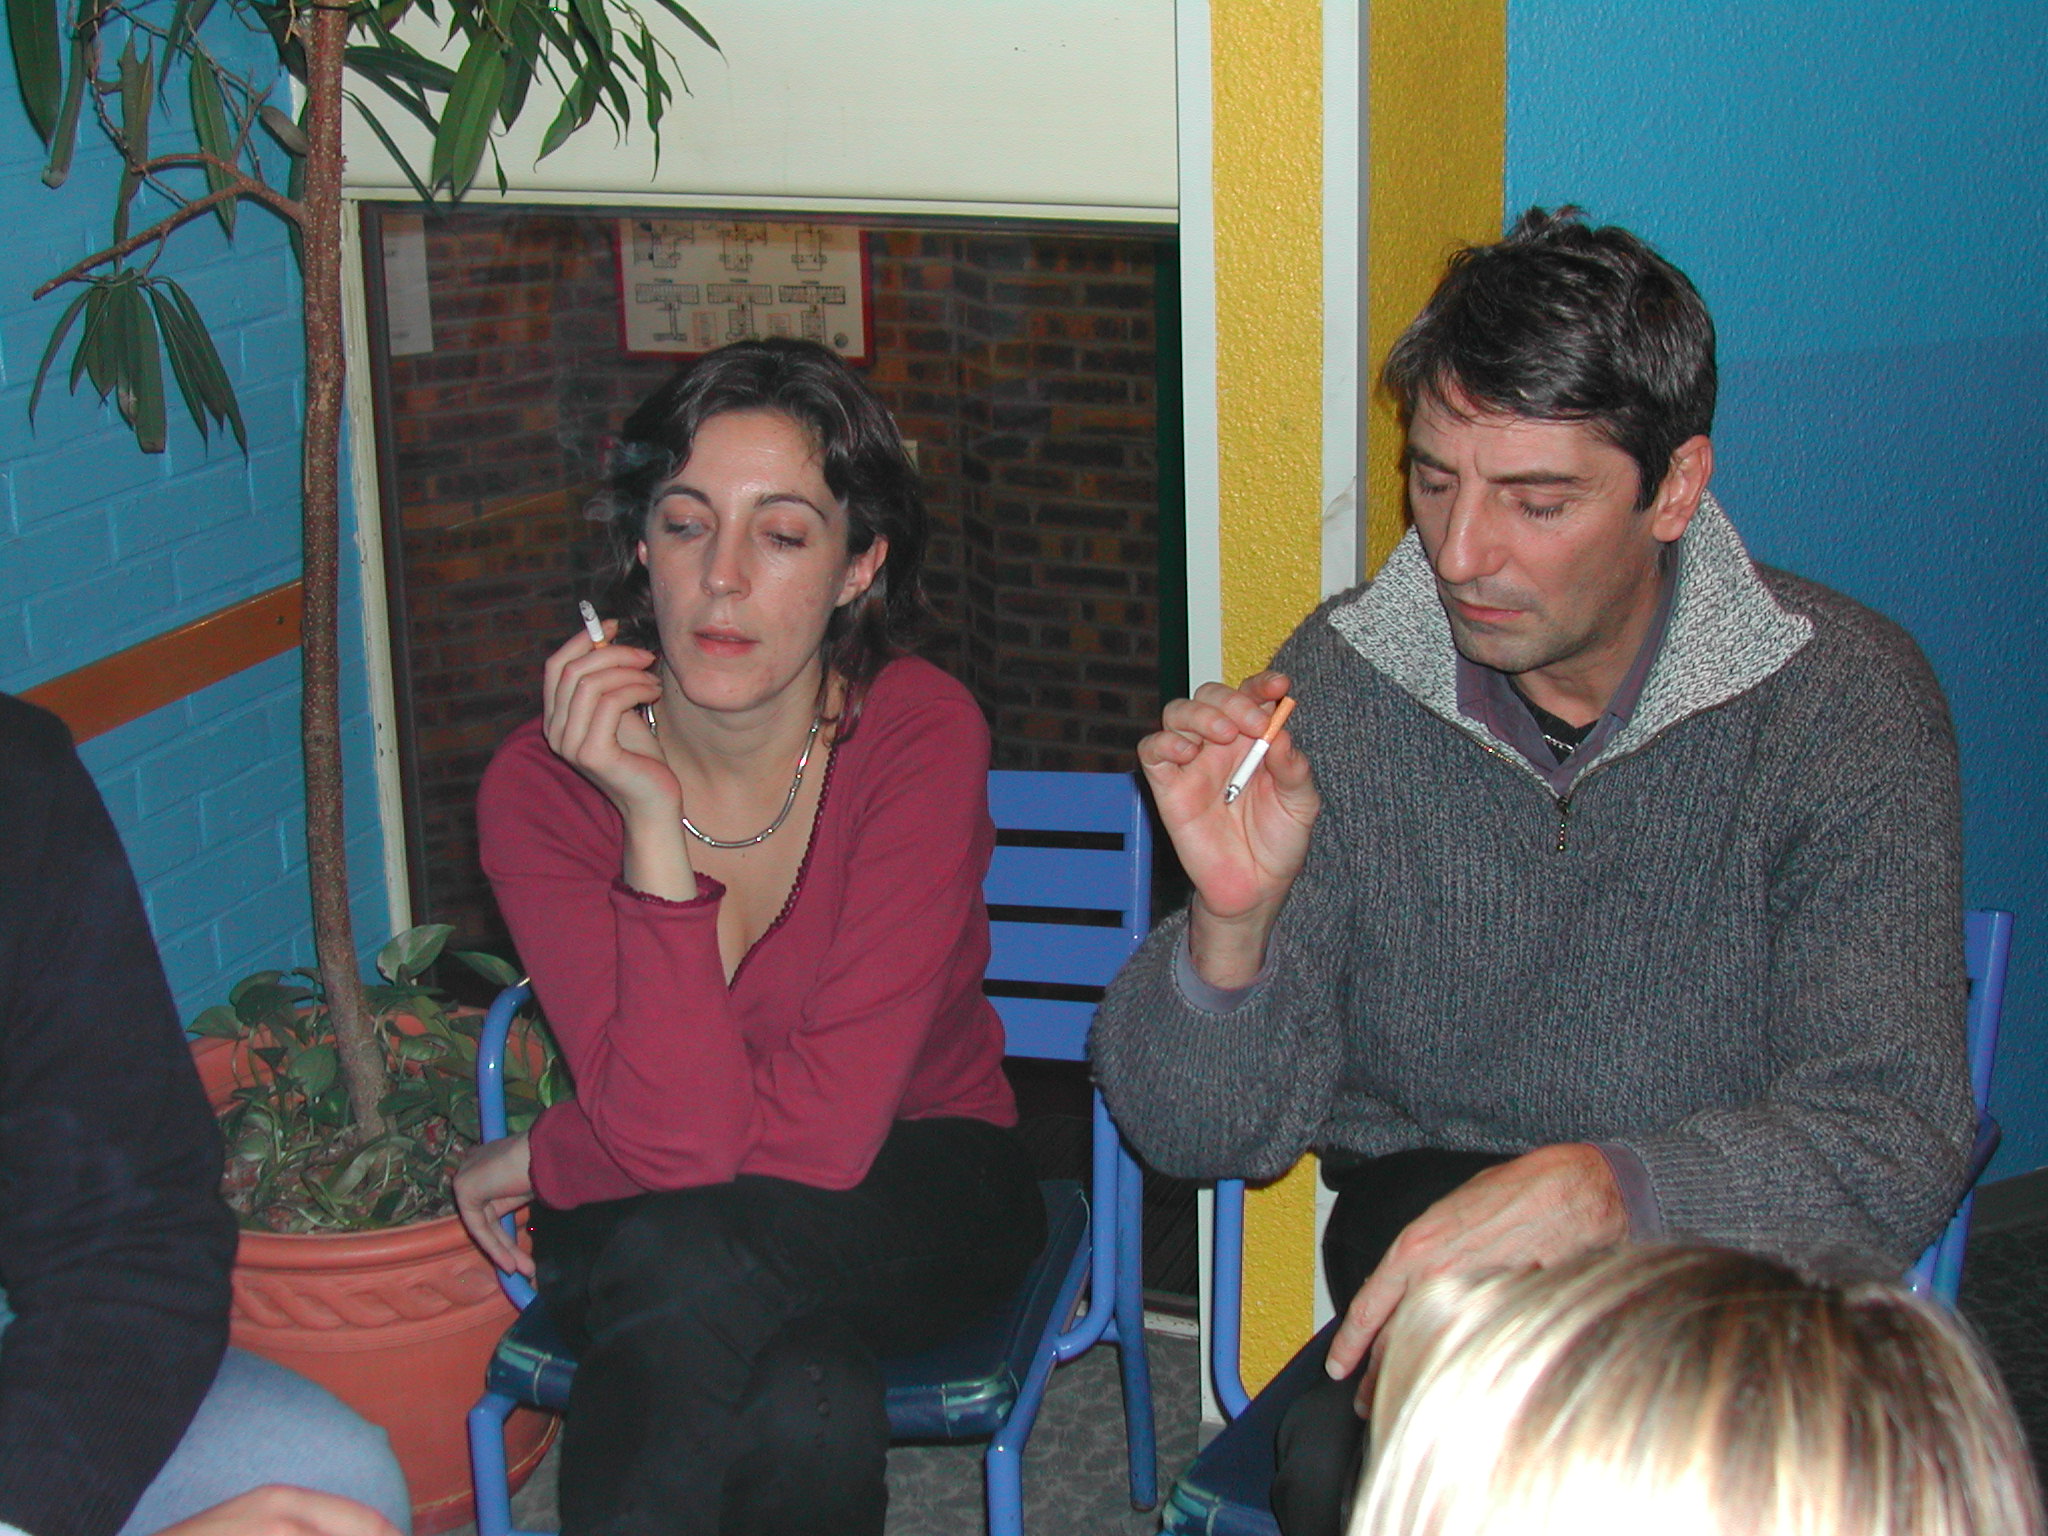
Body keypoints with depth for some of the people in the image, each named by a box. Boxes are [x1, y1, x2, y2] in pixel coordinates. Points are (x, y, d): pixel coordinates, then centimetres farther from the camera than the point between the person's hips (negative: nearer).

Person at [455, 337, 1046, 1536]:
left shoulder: (920, 735, -20)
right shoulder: (543, 785, -15)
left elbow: (828, 1126, -25)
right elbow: (680, 1134, -26)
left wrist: (540, 1159, -13)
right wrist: (651, 821, -31)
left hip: (915, 1184, 0)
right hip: (653, 1226, 1)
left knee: (682, 1263, -34)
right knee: (811, 1408, -34)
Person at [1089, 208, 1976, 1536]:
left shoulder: (1844, 699, -10)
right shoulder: (1343, 685, -4)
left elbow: (1892, 1139, -18)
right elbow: (1205, 1136, -4)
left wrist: (1600, 1188, -35)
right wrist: (1232, 921, -24)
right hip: (1421, 1213, 2)